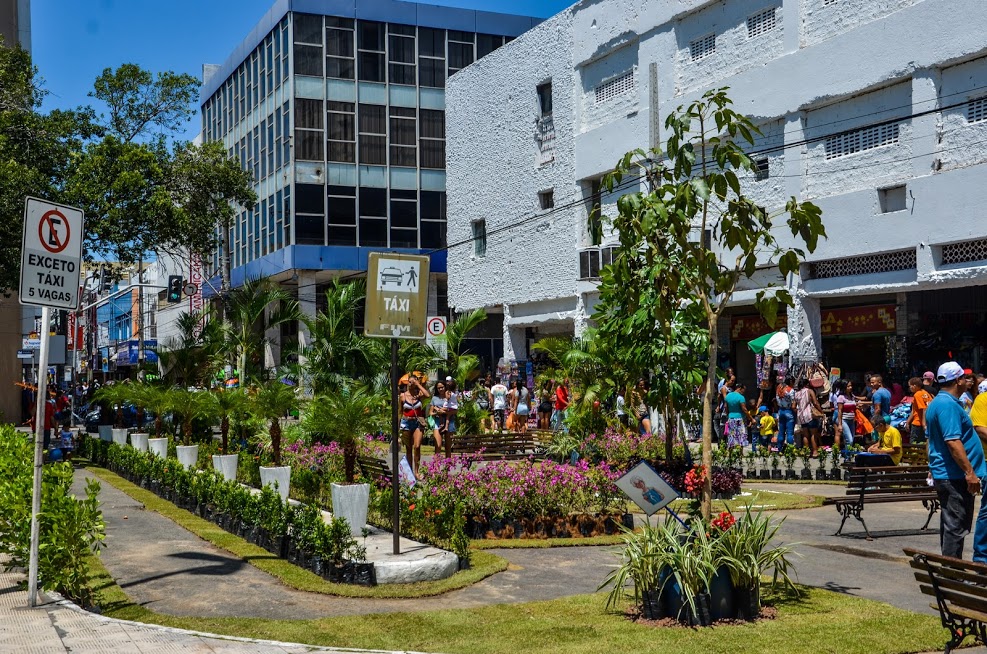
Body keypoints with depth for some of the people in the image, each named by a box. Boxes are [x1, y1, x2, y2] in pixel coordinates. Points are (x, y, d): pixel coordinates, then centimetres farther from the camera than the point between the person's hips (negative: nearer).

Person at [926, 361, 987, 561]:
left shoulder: (936, 403, 16)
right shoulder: (948, 405, -17)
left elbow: (931, 440, 23)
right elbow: (953, 441, -25)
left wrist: (933, 469, 28)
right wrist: (970, 472, -24)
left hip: (942, 475, 11)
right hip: (955, 475, -11)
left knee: (952, 525, 16)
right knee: (956, 527, -6)